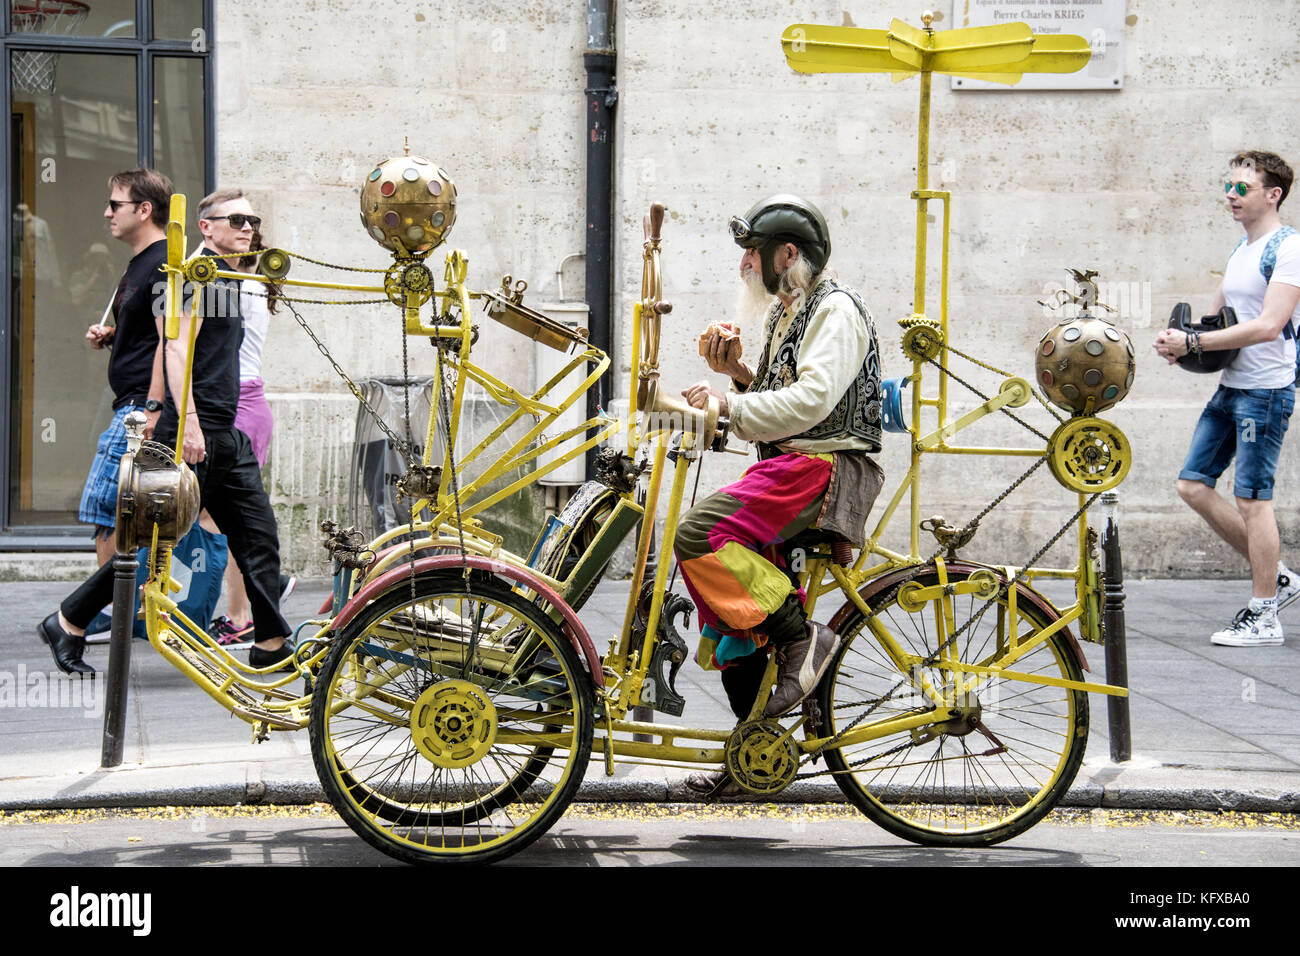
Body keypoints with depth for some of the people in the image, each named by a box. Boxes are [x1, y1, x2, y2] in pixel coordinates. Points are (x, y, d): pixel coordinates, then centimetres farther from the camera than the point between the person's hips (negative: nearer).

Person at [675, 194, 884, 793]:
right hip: (789, 471, 10)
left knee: (699, 535, -27)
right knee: (732, 614, 7)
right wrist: (739, 373, 7)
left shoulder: (835, 310, -8)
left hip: (825, 467, -10)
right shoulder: (787, 313, 23)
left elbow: (812, 400, -22)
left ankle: (802, 635, -20)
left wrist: (729, 403, -19)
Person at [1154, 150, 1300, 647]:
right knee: (1193, 485, 7)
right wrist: (1181, 341, 1)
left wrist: (1193, 343, -23)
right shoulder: (1242, 250, 16)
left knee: (1252, 498, -6)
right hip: (1230, 386, 9)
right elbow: (1219, 316, 24)